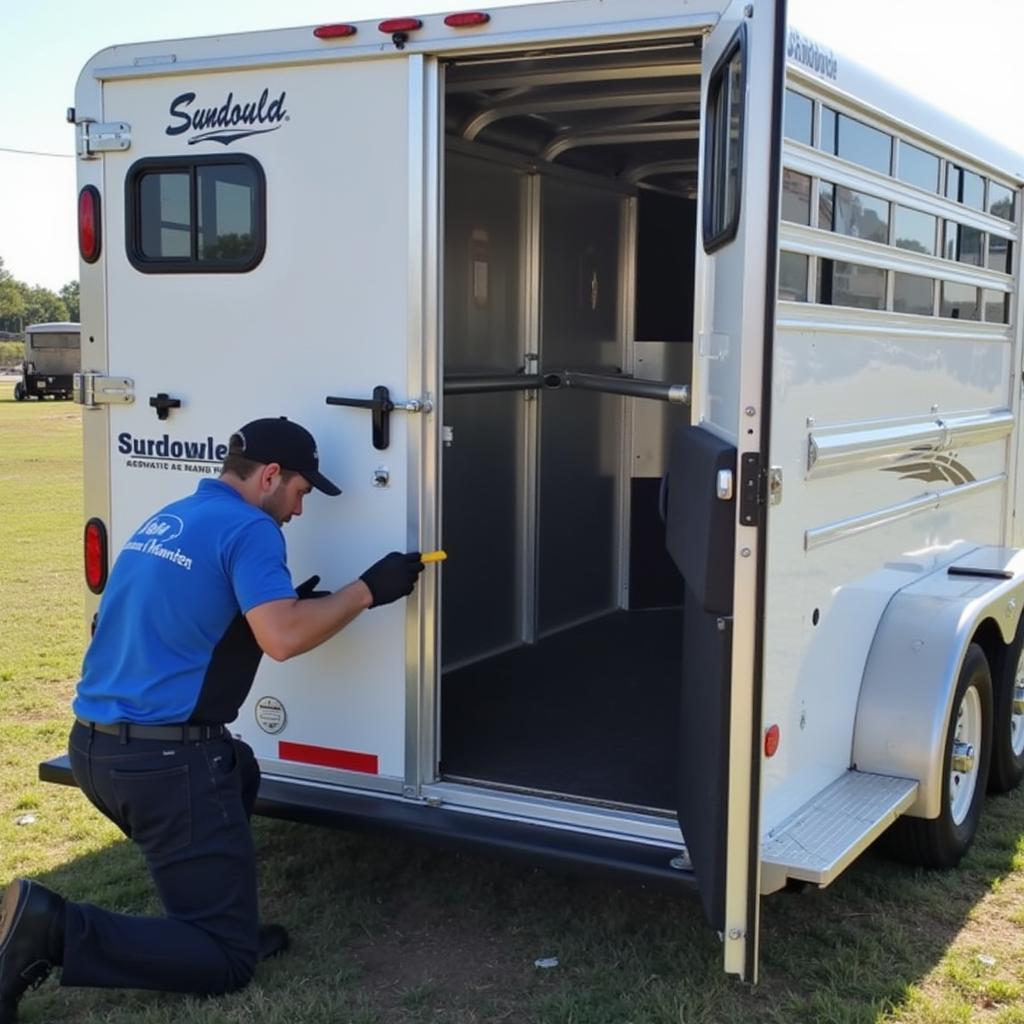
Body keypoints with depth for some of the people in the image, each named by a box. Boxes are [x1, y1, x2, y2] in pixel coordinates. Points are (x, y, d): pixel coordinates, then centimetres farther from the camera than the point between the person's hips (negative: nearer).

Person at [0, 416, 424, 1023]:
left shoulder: (166, 520, 17)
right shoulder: (248, 528, -10)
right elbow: (282, 640, -23)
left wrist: (283, 603, 19)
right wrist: (365, 591, -11)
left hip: (95, 746, 9)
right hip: (164, 758, -9)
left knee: (238, 770, 37)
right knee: (227, 960, -2)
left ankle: (225, 923, 25)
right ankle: (54, 931, -15)